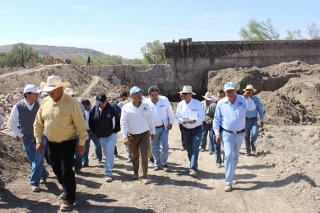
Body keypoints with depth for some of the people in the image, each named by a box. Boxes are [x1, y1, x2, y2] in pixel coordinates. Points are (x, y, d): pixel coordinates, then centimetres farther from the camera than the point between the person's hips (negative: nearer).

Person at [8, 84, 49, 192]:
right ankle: (44, 174, 35)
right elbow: (11, 122, 8)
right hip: (26, 139, 2)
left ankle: (34, 183, 4)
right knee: (32, 160, 12)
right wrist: (19, 135, 4)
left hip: (40, 137, -2)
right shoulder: (18, 107, -6)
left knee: (38, 159, -5)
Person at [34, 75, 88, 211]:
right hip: (52, 143, 6)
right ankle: (67, 191, 41)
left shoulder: (71, 103, -16)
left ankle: (69, 199, 13)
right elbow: (38, 124, 9)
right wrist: (39, 141, 5)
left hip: (68, 143, -6)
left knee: (66, 171, -4)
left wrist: (82, 143, -11)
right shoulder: (45, 103, 1)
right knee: (57, 170, 17)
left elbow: (81, 125, -13)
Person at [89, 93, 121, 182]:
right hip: (101, 136, 4)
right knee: (106, 152, 18)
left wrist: (116, 129, -3)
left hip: (112, 135, -4)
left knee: (109, 152, -11)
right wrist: (94, 132, 10)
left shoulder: (113, 107, -15)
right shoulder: (94, 109, -6)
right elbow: (91, 122, 10)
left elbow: (120, 118, -2)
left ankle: (108, 173, -8)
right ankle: (110, 165, 42)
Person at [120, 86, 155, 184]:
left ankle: (143, 176, -2)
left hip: (144, 135, 0)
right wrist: (125, 137, -13)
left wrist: (153, 132, 12)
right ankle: (136, 172, 36)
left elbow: (150, 120, 9)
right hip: (132, 136, 0)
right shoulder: (126, 108, -6)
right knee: (134, 156, 14)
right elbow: (123, 123, -7)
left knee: (143, 155, -8)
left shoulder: (146, 105, 1)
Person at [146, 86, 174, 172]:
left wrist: (170, 123, -2)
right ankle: (157, 164, 27)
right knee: (154, 148, 10)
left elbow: (169, 111, 0)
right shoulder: (146, 103, -9)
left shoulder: (164, 99, -8)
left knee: (164, 147, -5)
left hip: (164, 127, -1)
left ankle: (164, 163, 16)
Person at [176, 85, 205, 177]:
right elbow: (178, 116, 4)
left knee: (195, 149, -14)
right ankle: (193, 166, 29)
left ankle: (192, 168, -13)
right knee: (189, 150, 11)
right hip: (186, 130, 4)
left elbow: (202, 116, -9)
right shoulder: (180, 104, 2)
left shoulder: (197, 103, -8)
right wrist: (182, 121, -19)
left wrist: (194, 120, -27)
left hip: (197, 130, -4)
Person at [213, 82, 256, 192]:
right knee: (229, 155, -15)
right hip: (227, 134, -2)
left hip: (240, 134, 2)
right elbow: (216, 120, 2)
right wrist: (217, 134, -4)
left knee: (235, 156, 17)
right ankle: (228, 183, -11)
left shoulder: (242, 100, -6)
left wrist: (248, 98, -44)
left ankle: (231, 176, 38)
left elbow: (252, 107, -25)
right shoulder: (221, 103, -5)